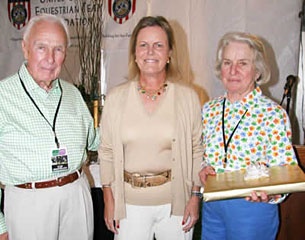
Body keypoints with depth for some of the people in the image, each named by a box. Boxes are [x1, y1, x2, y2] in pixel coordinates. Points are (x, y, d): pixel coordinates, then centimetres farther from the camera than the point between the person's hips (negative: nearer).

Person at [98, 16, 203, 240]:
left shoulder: (188, 96, -2)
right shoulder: (116, 97, -1)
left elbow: (197, 151, 2)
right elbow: (106, 152, 3)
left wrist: (195, 196, -2)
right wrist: (109, 199, 1)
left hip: (176, 202, 0)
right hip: (129, 203, 1)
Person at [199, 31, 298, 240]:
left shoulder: (274, 114, -14)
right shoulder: (210, 110, 1)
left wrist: (269, 194, -30)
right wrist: (204, 169, -7)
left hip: (252, 208, -4)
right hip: (211, 205, 5)